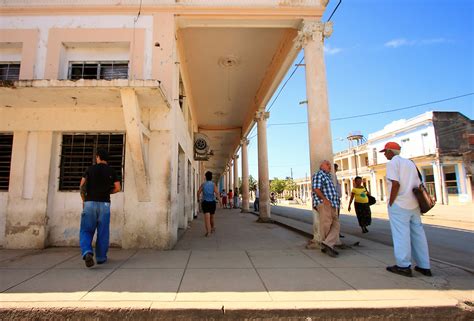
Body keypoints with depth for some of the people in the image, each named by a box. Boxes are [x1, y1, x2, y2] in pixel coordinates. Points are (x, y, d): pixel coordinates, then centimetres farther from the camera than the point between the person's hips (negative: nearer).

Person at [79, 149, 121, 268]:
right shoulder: (111, 171, 5)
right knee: (103, 232, 9)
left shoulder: (90, 169, 5)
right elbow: (117, 188, 1)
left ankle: (87, 253, -17)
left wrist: (83, 199, 11)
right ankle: (101, 257, 15)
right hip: (104, 204, 0)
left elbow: (82, 185, -1)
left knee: (86, 231, 5)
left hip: (90, 203, 0)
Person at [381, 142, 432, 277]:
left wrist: (390, 203, -12)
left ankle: (404, 266, 4)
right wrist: (417, 201, 18)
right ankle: (424, 266, 17)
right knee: (418, 234, 11)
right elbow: (418, 185, 15)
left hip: (399, 205, -8)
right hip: (413, 204, 8)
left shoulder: (393, 162, -7)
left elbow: (395, 184, -18)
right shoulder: (410, 162, 17)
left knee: (401, 235, -2)